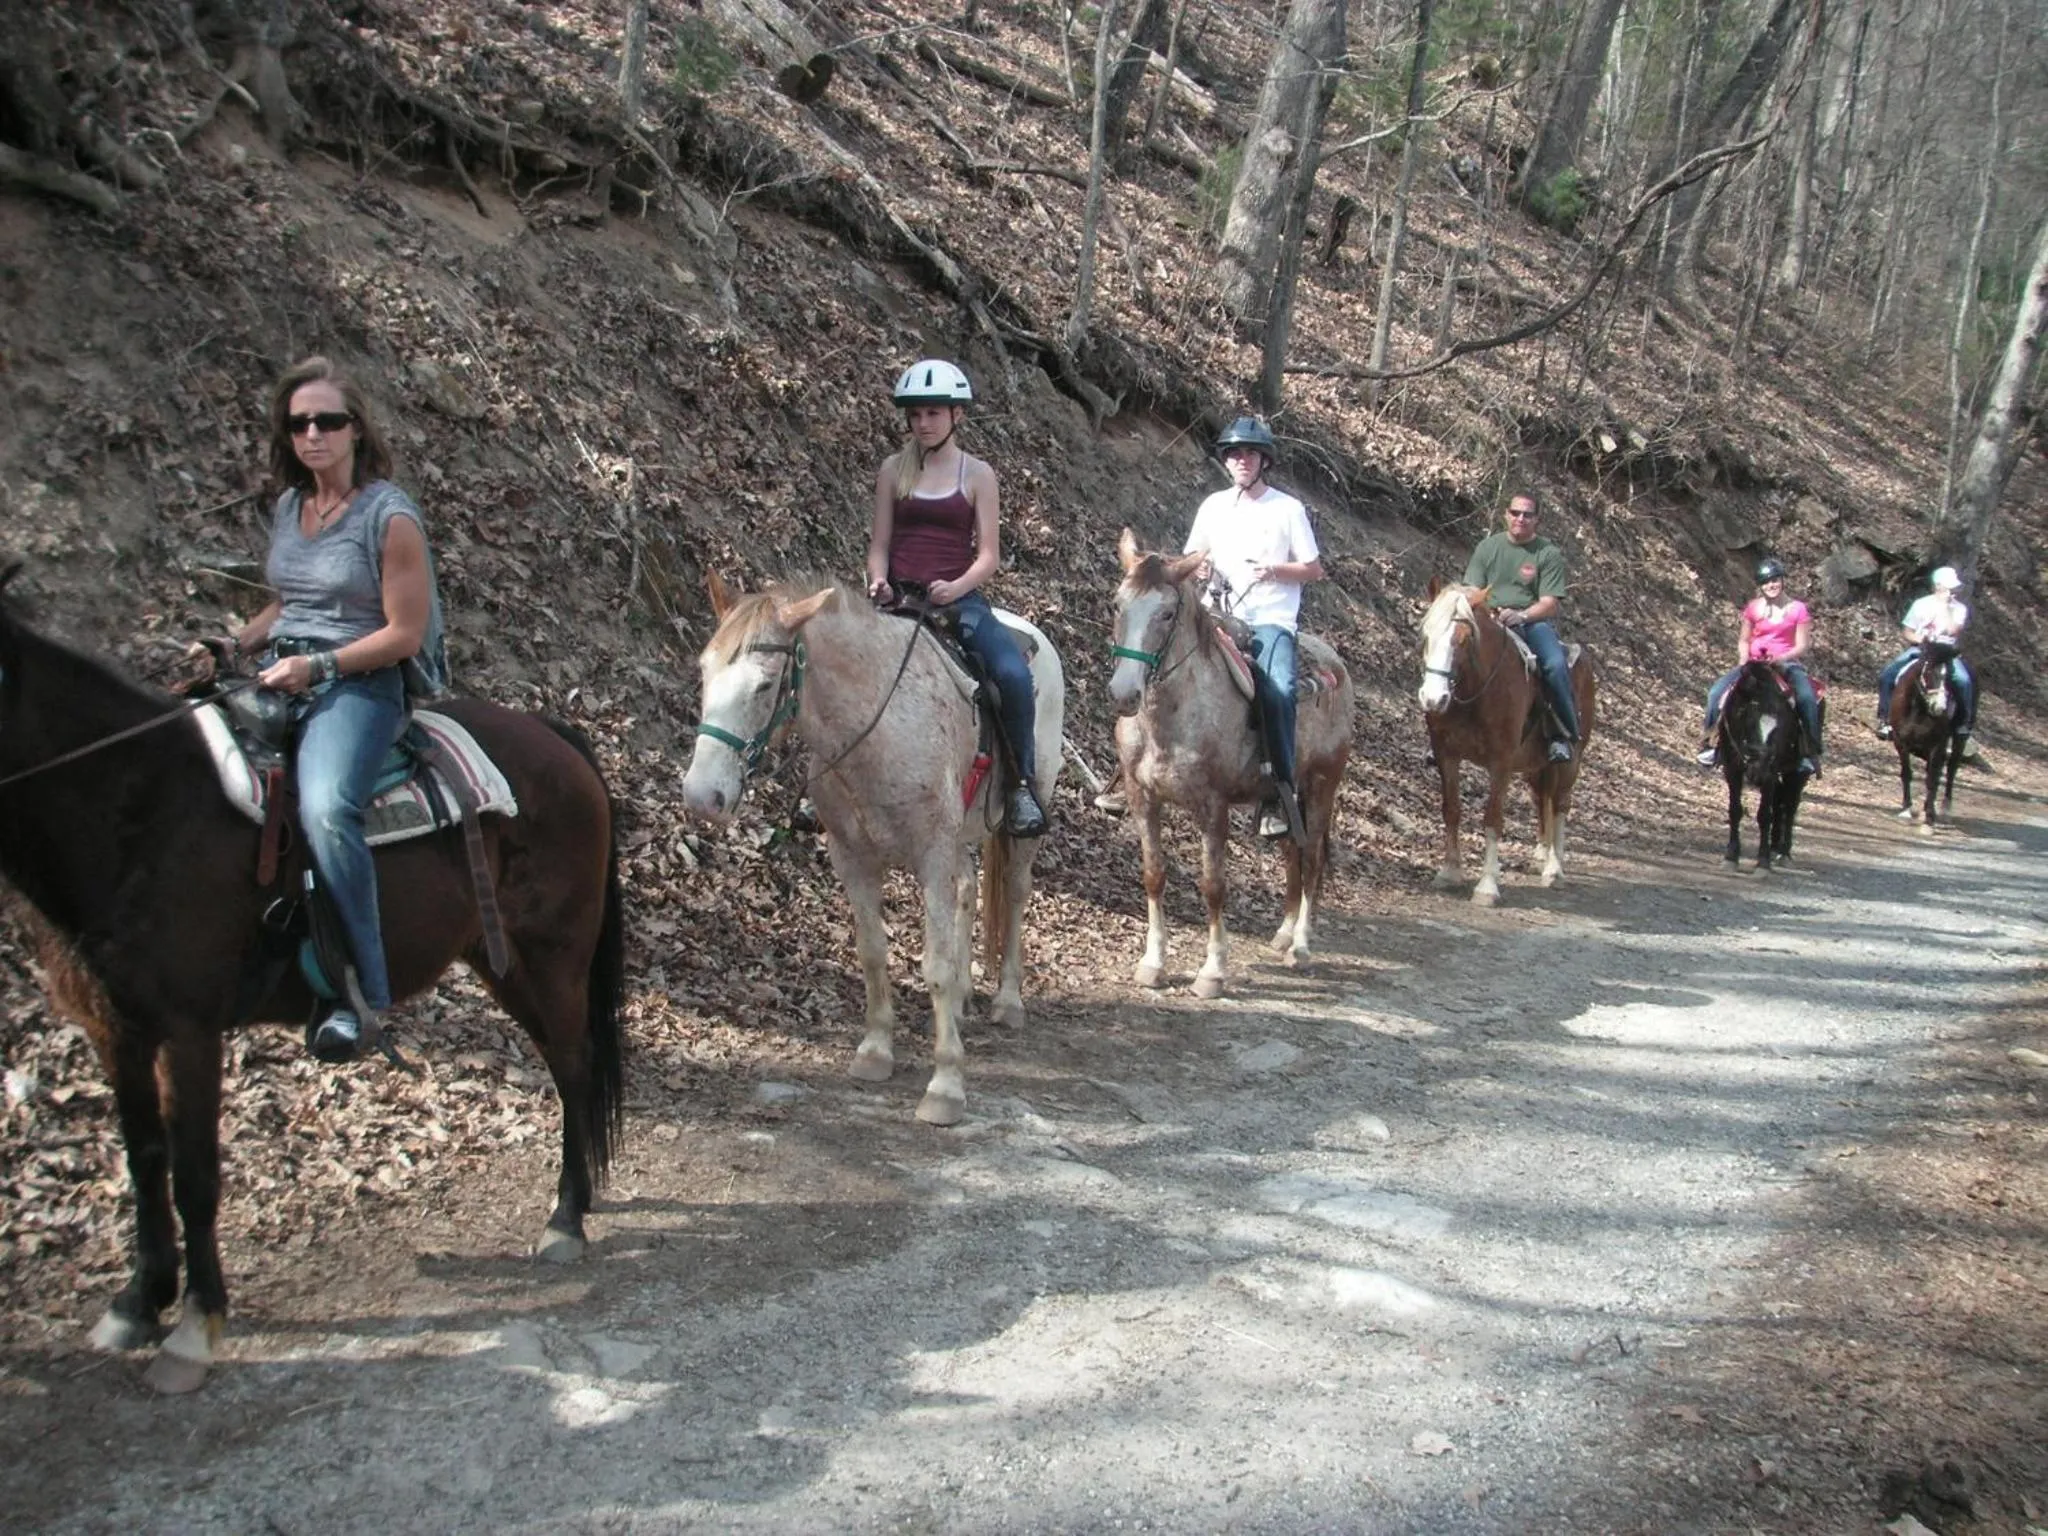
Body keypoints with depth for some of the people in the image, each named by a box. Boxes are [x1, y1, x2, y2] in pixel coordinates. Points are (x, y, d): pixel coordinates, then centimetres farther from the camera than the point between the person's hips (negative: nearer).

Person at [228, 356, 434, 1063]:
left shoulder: (389, 516, -7)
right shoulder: (287, 508, 15)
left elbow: (405, 634, -10)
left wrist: (318, 665, -17)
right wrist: (234, 643, 8)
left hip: (358, 685, -8)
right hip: (281, 677, 8)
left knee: (324, 808, -33)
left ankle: (362, 990, -21)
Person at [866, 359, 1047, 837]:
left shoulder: (977, 474, 5)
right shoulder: (894, 470, 10)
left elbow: (988, 554, 1)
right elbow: (879, 543, 10)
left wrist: (956, 588, -18)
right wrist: (879, 582, -11)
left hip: (957, 597, -2)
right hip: (899, 596, 2)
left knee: (1014, 674, -27)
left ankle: (1022, 783, -8)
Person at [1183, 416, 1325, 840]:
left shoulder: (1289, 509, 5)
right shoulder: (1213, 506, 14)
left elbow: (1314, 570, 7)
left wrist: (1276, 570, -11)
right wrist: (1197, 568, -3)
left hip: (1271, 619, -4)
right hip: (1218, 615, 4)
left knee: (1279, 689, -28)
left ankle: (1280, 793, -25)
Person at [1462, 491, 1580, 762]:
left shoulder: (1550, 554, 4)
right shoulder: (1488, 546, 13)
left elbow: (1551, 603, -4)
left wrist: (1520, 615, -23)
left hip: (1534, 621, -2)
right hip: (1489, 620, 2)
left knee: (1556, 664, -31)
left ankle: (1564, 733, -15)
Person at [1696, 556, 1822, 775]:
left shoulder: (1797, 609, 0)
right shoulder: (1753, 608, 6)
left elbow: (1801, 646, -2)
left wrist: (1780, 658, -19)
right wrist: (1743, 660, -5)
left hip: (1786, 663, -2)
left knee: (1807, 699, -31)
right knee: (1716, 692, -19)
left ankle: (1810, 751, -19)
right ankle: (1712, 743, -6)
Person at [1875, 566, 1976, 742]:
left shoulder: (1959, 608, 2)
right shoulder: (1921, 604, 4)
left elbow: (1953, 631, -14)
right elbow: (1906, 631, 6)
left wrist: (1945, 608, -13)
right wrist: (1920, 639, -13)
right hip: (1919, 649, 1)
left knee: (1965, 681, -28)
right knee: (1886, 676, -19)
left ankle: (1965, 725, -13)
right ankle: (1885, 718, -5)